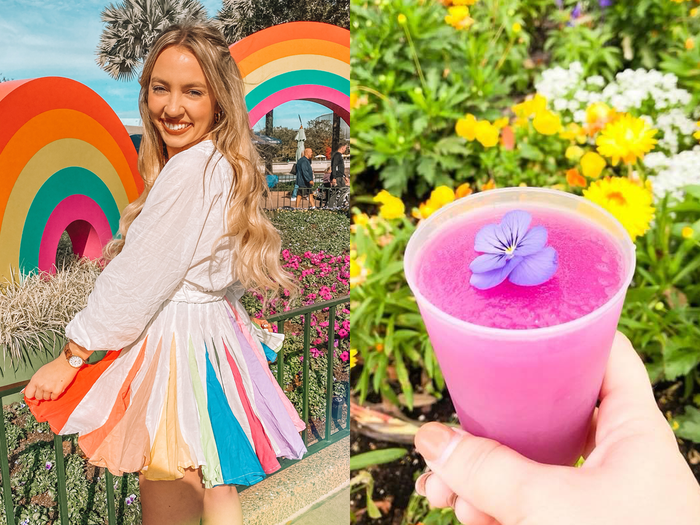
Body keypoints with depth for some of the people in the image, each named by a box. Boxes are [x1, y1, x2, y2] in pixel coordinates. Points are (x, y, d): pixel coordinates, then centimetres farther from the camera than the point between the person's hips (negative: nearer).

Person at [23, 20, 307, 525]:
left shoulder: (192, 167, -20)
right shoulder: (224, 164, 9)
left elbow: (138, 277, -18)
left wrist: (72, 356, -8)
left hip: (177, 346, -9)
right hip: (214, 335, 9)